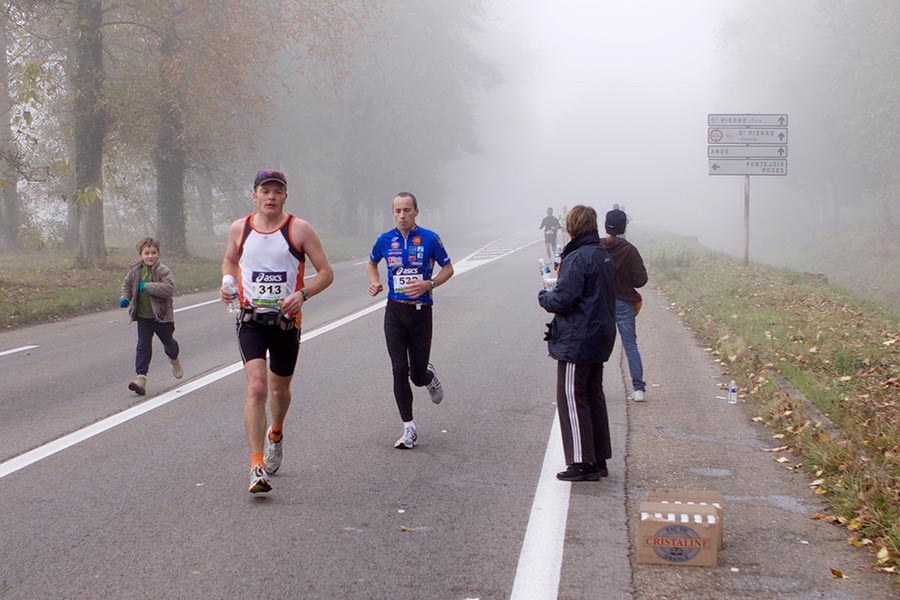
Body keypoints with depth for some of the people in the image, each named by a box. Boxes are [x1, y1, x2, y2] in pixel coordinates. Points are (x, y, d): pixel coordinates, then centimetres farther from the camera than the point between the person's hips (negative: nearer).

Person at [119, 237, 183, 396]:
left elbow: (169, 288, -29)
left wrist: (147, 286, -29)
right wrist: (125, 298, -3)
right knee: (143, 345, -4)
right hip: (143, 316, 2)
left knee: (168, 342, 18)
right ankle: (140, 377, -7)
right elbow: (127, 284, 16)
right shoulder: (134, 270, 0)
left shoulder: (163, 271, -14)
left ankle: (174, 360, 50)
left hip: (162, 315, -2)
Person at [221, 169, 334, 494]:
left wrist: (302, 293, -20)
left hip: (287, 320, 0)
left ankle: (276, 434, 50)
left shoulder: (300, 229, -5)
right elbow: (230, 260, 23)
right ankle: (257, 466, -19)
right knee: (256, 387, -18)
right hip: (251, 320, 0)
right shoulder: (239, 229, 3)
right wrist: (227, 281, 1)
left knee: (279, 389, 16)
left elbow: (326, 272, -2)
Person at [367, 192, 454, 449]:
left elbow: (448, 268, 5)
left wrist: (429, 284, -13)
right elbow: (371, 263, 22)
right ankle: (409, 428, 3)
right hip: (395, 311, 2)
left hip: (421, 310, -1)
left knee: (417, 374, 3)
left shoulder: (429, 239, -4)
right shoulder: (385, 240, 3)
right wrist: (374, 283, 2)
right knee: (399, 370, -6)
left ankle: (429, 377, 42)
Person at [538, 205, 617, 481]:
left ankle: (581, 463, -1)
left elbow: (562, 301, -22)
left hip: (576, 341, -9)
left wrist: (543, 296, -1)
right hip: (601, 337, 9)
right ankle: (598, 460, 22)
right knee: (594, 396, 16)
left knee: (572, 398, -2)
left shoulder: (577, 259, -19)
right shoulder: (605, 257, 10)